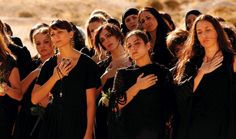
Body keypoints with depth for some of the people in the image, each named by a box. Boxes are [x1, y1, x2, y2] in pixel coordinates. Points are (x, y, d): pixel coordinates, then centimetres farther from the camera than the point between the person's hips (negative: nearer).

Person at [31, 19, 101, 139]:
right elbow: (35, 99, -3)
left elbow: (90, 103, -7)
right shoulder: (49, 64, 5)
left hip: (77, 124, -3)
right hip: (52, 123, 3)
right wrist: (55, 77, -13)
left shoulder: (87, 64, -5)